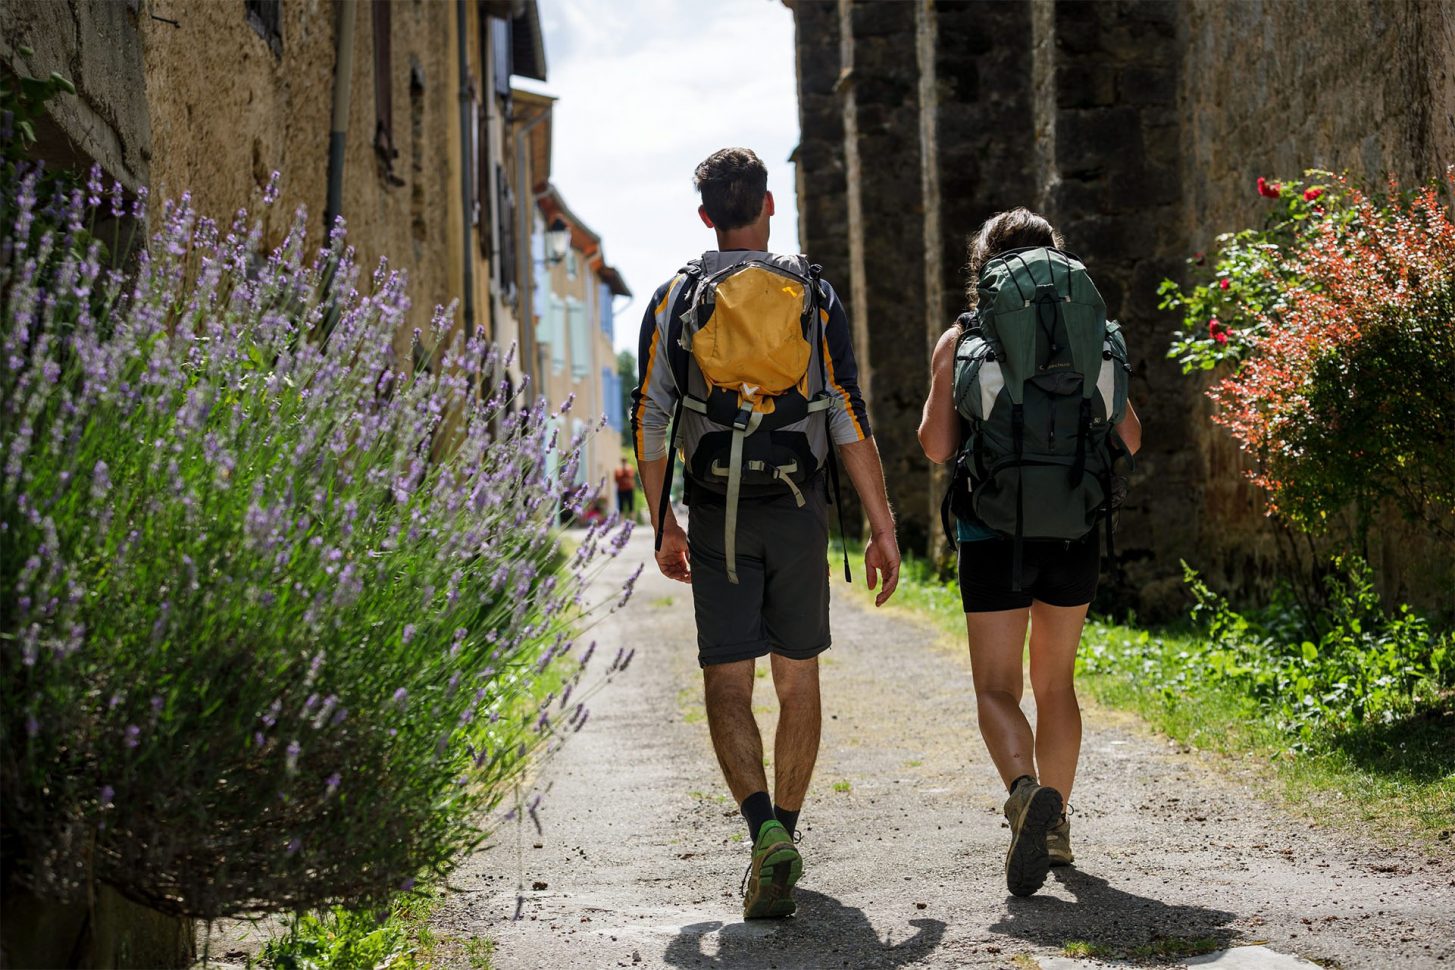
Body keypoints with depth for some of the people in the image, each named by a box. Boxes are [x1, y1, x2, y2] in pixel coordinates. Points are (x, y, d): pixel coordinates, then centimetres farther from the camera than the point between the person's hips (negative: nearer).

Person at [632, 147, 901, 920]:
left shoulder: (674, 299, 2)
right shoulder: (813, 295, 0)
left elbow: (649, 422, 1)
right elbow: (849, 419, -5)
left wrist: (663, 525, 12)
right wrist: (882, 527, -2)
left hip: (716, 517, -1)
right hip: (798, 510, 1)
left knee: (727, 684, -1)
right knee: (797, 680, 13)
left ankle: (764, 828, -23)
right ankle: (783, 838, 20)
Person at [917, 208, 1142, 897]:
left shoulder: (959, 343, -3)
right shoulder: (1085, 336, 2)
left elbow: (937, 448, -8)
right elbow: (1129, 440, 3)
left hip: (993, 532, -3)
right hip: (1073, 531, 3)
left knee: (997, 688, 1)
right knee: (1056, 682, 18)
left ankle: (1026, 790, -26)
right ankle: (1054, 824, 22)